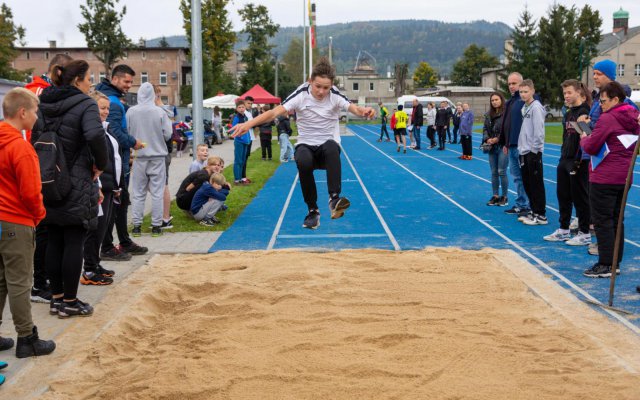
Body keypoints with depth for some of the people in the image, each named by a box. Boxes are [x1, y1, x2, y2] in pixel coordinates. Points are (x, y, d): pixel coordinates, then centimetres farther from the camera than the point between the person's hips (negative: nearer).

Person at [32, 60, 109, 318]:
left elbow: (35, 138, 9)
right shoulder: (85, 104, -11)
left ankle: (56, 297, 23)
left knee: (54, 242, 14)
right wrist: (101, 164, -13)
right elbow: (95, 135, -27)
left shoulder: (44, 104, 9)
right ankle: (69, 302, 9)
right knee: (74, 243, 2)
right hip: (76, 186, -7)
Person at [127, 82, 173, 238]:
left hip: (139, 156, 1)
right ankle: (156, 225, 7)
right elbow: (167, 134, -6)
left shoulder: (131, 112, -5)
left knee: (138, 192, 9)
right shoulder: (160, 112, -9)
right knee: (157, 192, 5)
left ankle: (136, 225, 11)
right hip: (157, 155, -1)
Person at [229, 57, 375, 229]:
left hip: (329, 145, 0)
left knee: (331, 147, -38)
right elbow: (275, 112, -18)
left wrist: (364, 111, -52)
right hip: (306, 145, 0)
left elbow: (353, 108, -26)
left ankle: (334, 198, -42)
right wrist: (249, 124, -33)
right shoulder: (301, 94, -9)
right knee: (303, 162, -36)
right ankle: (313, 211, -19)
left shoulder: (335, 96, -8)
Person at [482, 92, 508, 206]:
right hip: (492, 147, 7)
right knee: (494, 172, 11)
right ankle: (495, 196, 19)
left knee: (502, 172, -3)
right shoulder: (488, 115, 12)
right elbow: (485, 128, 13)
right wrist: (487, 139, -5)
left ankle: (504, 196, 8)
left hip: (503, 146, -6)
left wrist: (498, 139, -17)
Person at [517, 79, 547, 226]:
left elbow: (539, 132, -17)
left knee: (536, 184, -4)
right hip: (524, 152, 9)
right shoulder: (525, 108, 14)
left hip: (533, 153, -9)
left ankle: (541, 215, 2)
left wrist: (534, 149, -16)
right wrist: (522, 148, 13)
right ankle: (534, 212, 24)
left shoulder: (536, 107, -12)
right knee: (527, 183, 14)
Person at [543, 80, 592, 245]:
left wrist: (578, 161, -20)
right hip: (564, 160, 9)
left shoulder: (584, 112, -14)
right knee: (563, 195, 14)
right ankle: (563, 230, 24)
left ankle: (585, 234, 9)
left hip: (578, 162, -9)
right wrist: (563, 155, 16)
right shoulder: (568, 113, 14)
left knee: (580, 197, -1)